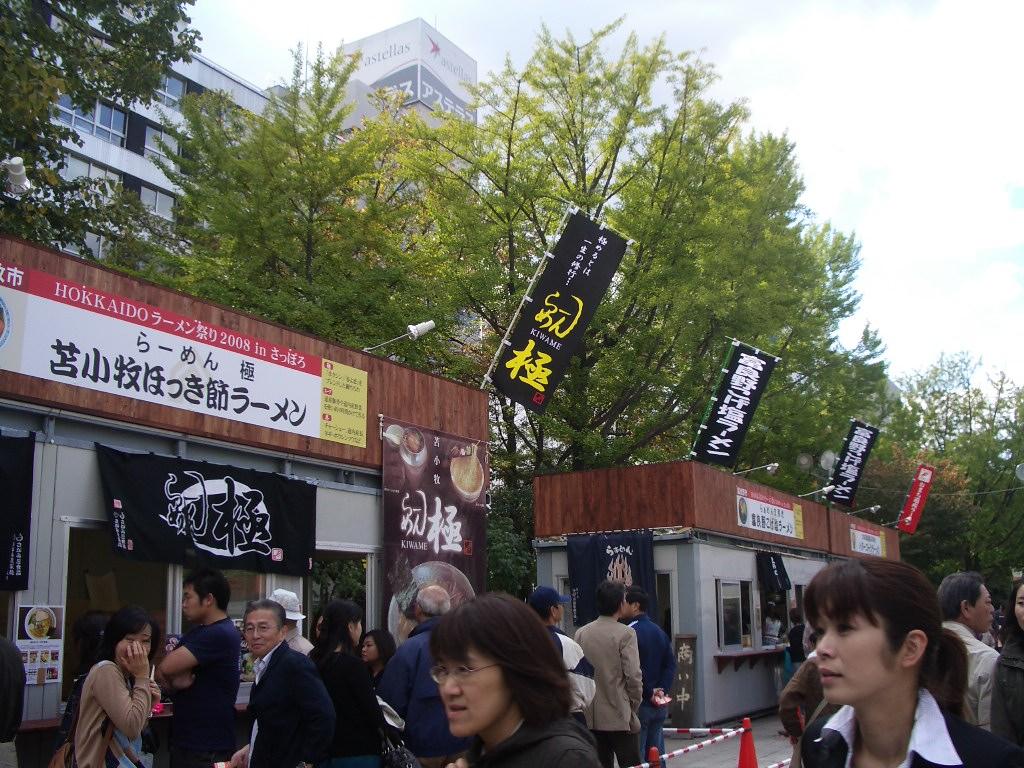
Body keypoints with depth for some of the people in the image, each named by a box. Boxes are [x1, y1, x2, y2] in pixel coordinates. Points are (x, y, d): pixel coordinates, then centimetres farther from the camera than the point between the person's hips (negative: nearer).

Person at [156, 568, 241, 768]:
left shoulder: (220, 635, -20)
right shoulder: (198, 632, 13)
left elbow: (165, 668, -24)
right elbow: (163, 672, 7)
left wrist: (173, 683, -4)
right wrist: (176, 682, -13)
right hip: (184, 741, 9)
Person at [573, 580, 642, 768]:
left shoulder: (580, 633, 3)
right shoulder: (625, 634, -11)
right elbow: (633, 676, -13)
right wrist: (634, 705, 2)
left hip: (590, 717, 5)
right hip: (619, 717, -5)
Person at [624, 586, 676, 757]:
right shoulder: (659, 631, 11)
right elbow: (671, 664, 7)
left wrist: (649, 693, -9)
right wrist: (662, 690, -1)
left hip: (640, 703, -7)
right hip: (660, 704, 7)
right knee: (657, 752, 13)